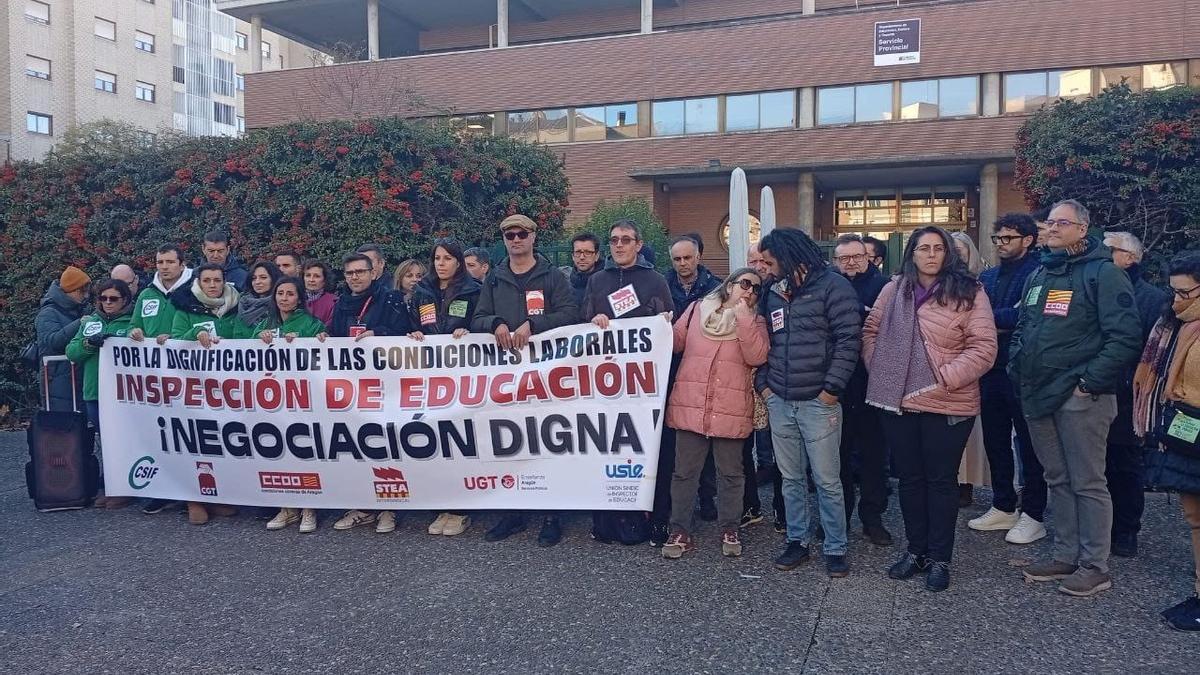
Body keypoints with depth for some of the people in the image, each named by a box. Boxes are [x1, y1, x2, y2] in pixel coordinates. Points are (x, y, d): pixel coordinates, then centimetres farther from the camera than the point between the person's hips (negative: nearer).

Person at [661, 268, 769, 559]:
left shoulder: (755, 322, 8)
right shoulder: (697, 309, 10)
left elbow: (756, 357, -9)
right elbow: (676, 342, 11)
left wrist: (743, 317, -11)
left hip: (731, 410, 0)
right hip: (690, 405, 1)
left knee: (730, 472, 9)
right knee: (684, 471, 5)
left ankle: (729, 529, 24)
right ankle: (680, 532, 15)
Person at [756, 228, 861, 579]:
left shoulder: (833, 286, -7)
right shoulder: (773, 292, 13)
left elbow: (848, 339, -11)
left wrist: (831, 389, -13)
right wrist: (763, 384, 8)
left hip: (818, 402, -6)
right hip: (779, 402, 6)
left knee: (827, 480, 2)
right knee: (791, 478, 13)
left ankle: (836, 548, 15)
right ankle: (797, 540, 25)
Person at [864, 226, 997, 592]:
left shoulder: (968, 293, -6)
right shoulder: (893, 290, 6)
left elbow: (983, 347, -10)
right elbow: (871, 331, 13)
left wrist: (945, 379, -17)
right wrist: (880, 371, 2)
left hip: (947, 405, -3)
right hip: (898, 402, 4)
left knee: (941, 480, 7)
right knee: (909, 478, 14)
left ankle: (939, 558, 20)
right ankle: (916, 550, 28)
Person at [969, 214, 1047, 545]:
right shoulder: (988, 276, 14)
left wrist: (989, 319, -11)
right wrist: (999, 327, -13)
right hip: (992, 369, 7)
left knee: (1028, 442, 3)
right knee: (995, 440, 13)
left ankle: (1033, 515, 13)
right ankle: (1003, 508, 26)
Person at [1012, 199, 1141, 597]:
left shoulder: (1102, 273, -7)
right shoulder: (1039, 275, 16)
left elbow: (1124, 337, -14)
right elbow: (1021, 329, 24)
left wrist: (1090, 381, -17)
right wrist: (1017, 368, 10)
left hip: (1079, 397, -7)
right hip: (1038, 396, 7)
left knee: (1087, 483, 0)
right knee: (1058, 480, 14)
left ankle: (1094, 567, 10)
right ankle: (1065, 557, 25)